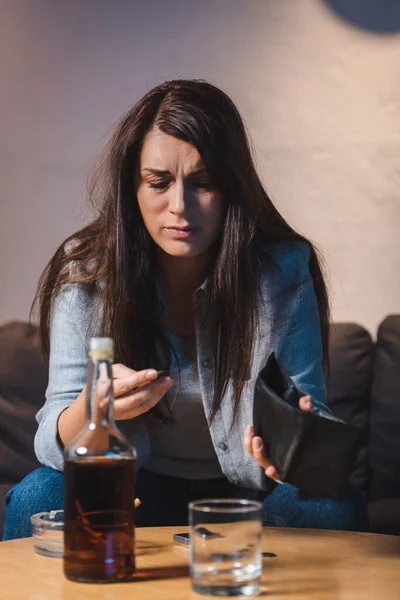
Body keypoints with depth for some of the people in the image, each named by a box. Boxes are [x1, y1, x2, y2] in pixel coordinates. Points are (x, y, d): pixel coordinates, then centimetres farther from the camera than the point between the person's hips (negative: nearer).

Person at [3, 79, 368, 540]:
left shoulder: (283, 272, -14)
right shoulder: (85, 275, -12)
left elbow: (307, 409, -11)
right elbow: (58, 444, -15)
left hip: (246, 491, 0)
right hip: (137, 488, 0)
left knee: (335, 510, -29)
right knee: (37, 498, -28)